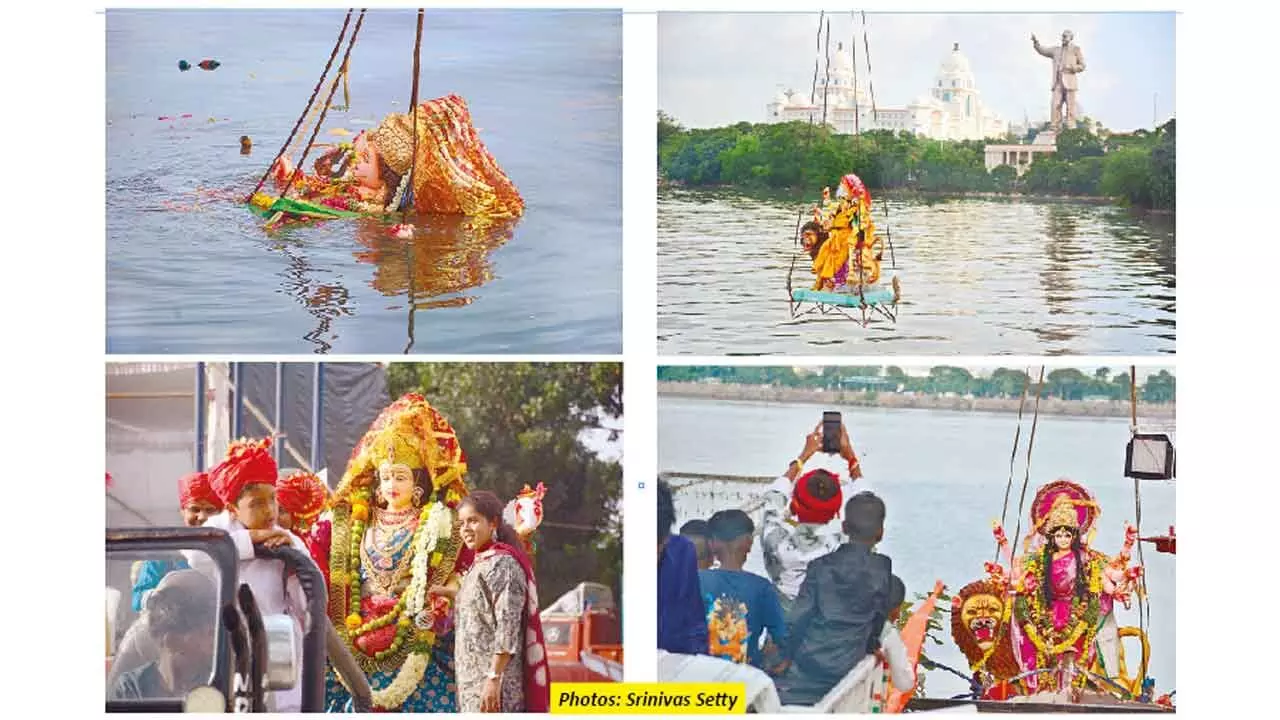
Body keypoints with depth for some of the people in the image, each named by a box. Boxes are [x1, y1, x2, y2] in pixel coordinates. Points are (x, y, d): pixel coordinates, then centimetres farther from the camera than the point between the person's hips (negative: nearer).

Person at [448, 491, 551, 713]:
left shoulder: (502, 564, -13)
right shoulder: (480, 564, 14)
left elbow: (507, 628, -19)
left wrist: (493, 678, -23)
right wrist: (447, 593, 30)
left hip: (493, 677, -10)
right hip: (474, 680, 10)